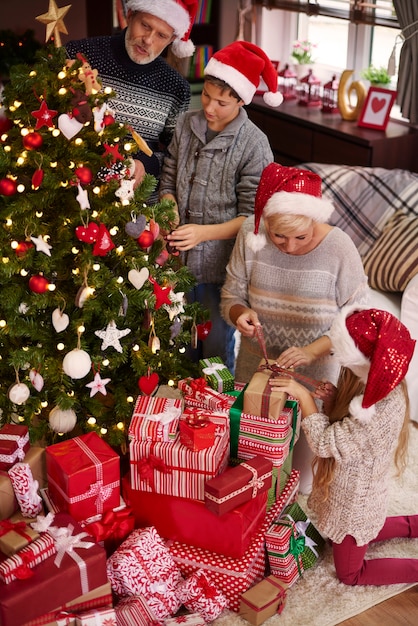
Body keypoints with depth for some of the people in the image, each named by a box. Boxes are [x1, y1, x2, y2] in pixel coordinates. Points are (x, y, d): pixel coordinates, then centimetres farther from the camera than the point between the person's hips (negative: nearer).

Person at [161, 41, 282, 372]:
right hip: (180, 257, 4)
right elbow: (169, 182, 8)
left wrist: (204, 232, -26)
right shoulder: (185, 125, 0)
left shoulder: (254, 144, -15)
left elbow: (251, 216, -14)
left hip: (220, 263, -4)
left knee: (216, 345, 11)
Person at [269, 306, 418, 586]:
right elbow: (345, 424, 1)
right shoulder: (376, 384, -11)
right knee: (358, 537, 34)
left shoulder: (383, 407, -37)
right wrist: (332, 397, -17)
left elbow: (326, 442, -30)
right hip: (354, 492, 9)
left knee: (350, 573, 14)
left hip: (355, 502, -8)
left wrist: (304, 395, -26)